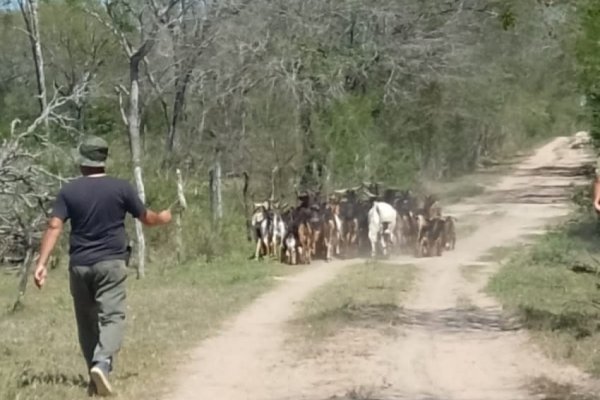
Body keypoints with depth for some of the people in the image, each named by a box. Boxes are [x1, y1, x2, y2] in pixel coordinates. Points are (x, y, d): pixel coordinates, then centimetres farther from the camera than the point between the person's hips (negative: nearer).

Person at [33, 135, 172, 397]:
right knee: (112, 316, -9)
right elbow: (147, 219, 10)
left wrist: (41, 263, -10)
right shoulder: (121, 188, 0)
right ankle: (102, 363, -33)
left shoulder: (69, 191, 3)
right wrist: (163, 218, 32)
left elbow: (54, 226, -7)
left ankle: (96, 377, 17)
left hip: (79, 265, 2)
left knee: (87, 322, 13)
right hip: (111, 263, -2)